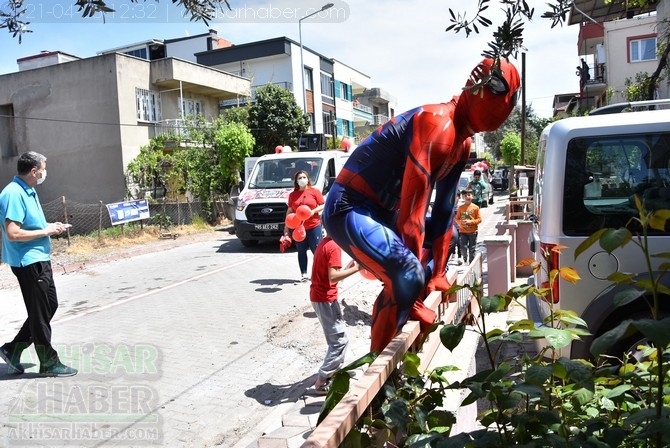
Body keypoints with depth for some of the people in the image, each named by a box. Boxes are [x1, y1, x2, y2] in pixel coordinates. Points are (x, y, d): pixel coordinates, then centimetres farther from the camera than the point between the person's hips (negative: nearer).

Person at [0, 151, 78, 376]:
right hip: (28, 261, -10)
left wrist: (49, 227, 7)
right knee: (40, 312, 1)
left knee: (49, 306, 17)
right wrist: (45, 231, -17)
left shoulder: (28, 191, 12)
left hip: (39, 258, 10)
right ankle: (49, 363, 14)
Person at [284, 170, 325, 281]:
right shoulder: (293, 195, 11)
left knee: (316, 250, -2)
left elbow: (323, 205, 1)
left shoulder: (315, 191, 2)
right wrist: (286, 226, 9)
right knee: (301, 251, 7)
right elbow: (289, 211, 13)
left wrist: (314, 211, -17)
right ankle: (304, 274, 14)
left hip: (314, 226, -3)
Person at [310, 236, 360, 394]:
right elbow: (333, 276, -26)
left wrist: (349, 266, 5)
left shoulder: (325, 242, 11)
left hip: (318, 296, 10)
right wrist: (355, 269, -20)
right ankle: (321, 381, -1)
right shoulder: (334, 246, -18)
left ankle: (336, 369, 36)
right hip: (325, 299, -10)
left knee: (336, 335, 23)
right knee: (340, 340, -3)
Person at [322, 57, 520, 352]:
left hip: (383, 210, 11)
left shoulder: (462, 141, 8)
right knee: (407, 279, -29)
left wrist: (437, 271, 11)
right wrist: (419, 273, -21)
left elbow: (443, 208, 11)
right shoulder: (437, 124, -23)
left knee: (446, 230, 27)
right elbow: (412, 209, -27)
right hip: (348, 209, -11)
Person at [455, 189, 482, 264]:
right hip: (463, 231, 1)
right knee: (463, 248, -8)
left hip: (473, 231, -1)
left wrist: (470, 222, -15)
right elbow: (457, 218, 8)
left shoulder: (475, 207, -2)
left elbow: (479, 219, -2)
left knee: (472, 249, 4)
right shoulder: (460, 207, 4)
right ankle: (465, 260, 18)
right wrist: (461, 222, -13)